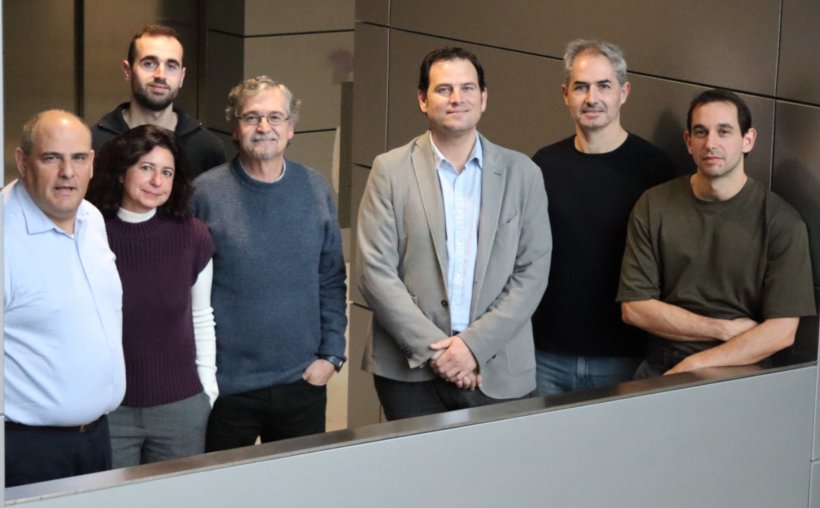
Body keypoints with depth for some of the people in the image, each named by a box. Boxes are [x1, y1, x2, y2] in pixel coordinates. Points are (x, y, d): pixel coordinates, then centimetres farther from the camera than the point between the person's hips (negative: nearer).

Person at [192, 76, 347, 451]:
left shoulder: (315, 190, 5)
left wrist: (332, 355, 2)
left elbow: (332, 282, 9)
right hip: (227, 387, -3)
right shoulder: (205, 192, -6)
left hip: (302, 382, 3)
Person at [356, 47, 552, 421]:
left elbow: (533, 271, 1)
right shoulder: (390, 170, 1)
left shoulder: (522, 173, 5)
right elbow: (375, 272, -4)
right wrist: (433, 348, -11)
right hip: (410, 371, -1)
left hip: (498, 373, 1)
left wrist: (475, 344, -9)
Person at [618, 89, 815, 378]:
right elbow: (634, 307, 0)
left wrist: (694, 366, -13)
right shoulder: (653, 207, 4)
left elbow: (782, 331, -8)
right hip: (661, 371, 1)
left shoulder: (781, 222, -3)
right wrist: (726, 329, -6)